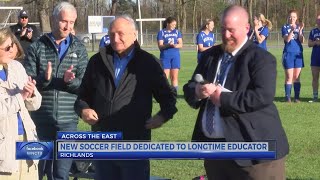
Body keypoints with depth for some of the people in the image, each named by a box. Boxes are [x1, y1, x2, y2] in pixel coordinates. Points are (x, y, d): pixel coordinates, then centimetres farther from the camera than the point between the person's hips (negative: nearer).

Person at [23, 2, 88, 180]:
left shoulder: (79, 49, 5)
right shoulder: (37, 47, 2)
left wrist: (70, 81, -22)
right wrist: (43, 79, -23)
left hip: (68, 120, 0)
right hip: (40, 118, 0)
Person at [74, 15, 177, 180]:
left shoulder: (148, 63, 2)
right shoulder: (97, 61, 10)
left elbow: (167, 95, 8)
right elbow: (84, 94, 17)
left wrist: (164, 114, -11)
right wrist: (83, 109, -5)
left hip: (135, 144, -3)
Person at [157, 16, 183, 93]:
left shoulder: (177, 32, 11)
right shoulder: (161, 32, 1)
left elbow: (180, 44, 6)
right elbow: (160, 46, -5)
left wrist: (175, 45, -16)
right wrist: (168, 45, -24)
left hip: (175, 56, 3)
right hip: (165, 56, -3)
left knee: (174, 77, 4)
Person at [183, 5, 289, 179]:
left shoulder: (261, 58, -9)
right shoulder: (210, 55, 14)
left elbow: (263, 96, -22)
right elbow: (189, 88, 12)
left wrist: (223, 98, -18)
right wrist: (198, 91, -12)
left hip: (251, 147, -7)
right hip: (213, 145, 7)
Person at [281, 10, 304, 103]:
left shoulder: (299, 27, 9)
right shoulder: (285, 27, 2)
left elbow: (302, 41, -4)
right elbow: (287, 39, -14)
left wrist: (300, 30, -19)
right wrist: (292, 30, -26)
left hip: (298, 54, 3)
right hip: (288, 53, -3)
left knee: (297, 77, 5)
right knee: (289, 77, -4)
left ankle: (297, 97, 7)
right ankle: (288, 97, 0)